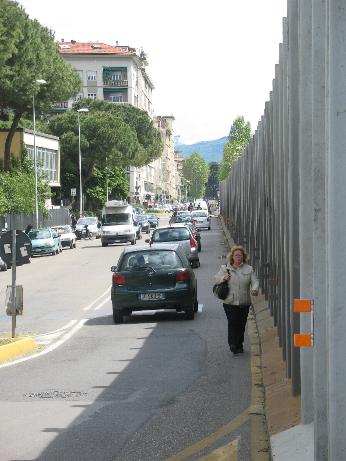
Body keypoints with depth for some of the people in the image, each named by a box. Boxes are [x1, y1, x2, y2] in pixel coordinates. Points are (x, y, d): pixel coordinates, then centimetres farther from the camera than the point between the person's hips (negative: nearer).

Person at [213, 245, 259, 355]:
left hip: (244, 302, 2)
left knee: (241, 324, 7)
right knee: (233, 323, -12)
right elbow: (215, 279, 8)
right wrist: (223, 278, -13)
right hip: (230, 302, -2)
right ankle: (233, 345, -9)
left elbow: (255, 281, 2)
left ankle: (239, 345, 20)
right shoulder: (225, 268, 6)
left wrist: (255, 289, -20)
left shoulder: (248, 269, 8)